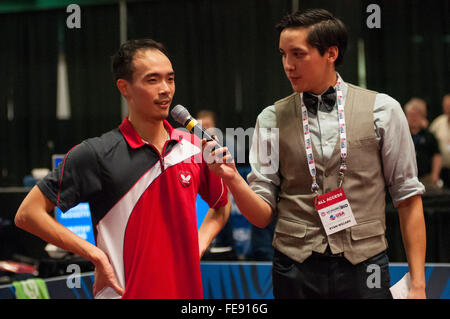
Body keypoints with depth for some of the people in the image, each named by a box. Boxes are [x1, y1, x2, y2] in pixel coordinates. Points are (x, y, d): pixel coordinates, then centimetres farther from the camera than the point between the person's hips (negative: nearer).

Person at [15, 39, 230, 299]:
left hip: (187, 290, 4)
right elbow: (28, 214, -10)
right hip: (124, 292, -4)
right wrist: (96, 255, -13)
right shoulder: (97, 153, -11)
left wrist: (199, 246, 3)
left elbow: (222, 206, 21)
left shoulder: (194, 148, 3)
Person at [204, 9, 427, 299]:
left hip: (363, 272, -1)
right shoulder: (272, 119, 3)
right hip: (295, 271, 1)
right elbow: (263, 215, 3)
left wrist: (418, 284, -3)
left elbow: (408, 198, 1)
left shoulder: (382, 109, -1)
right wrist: (232, 179, -17)